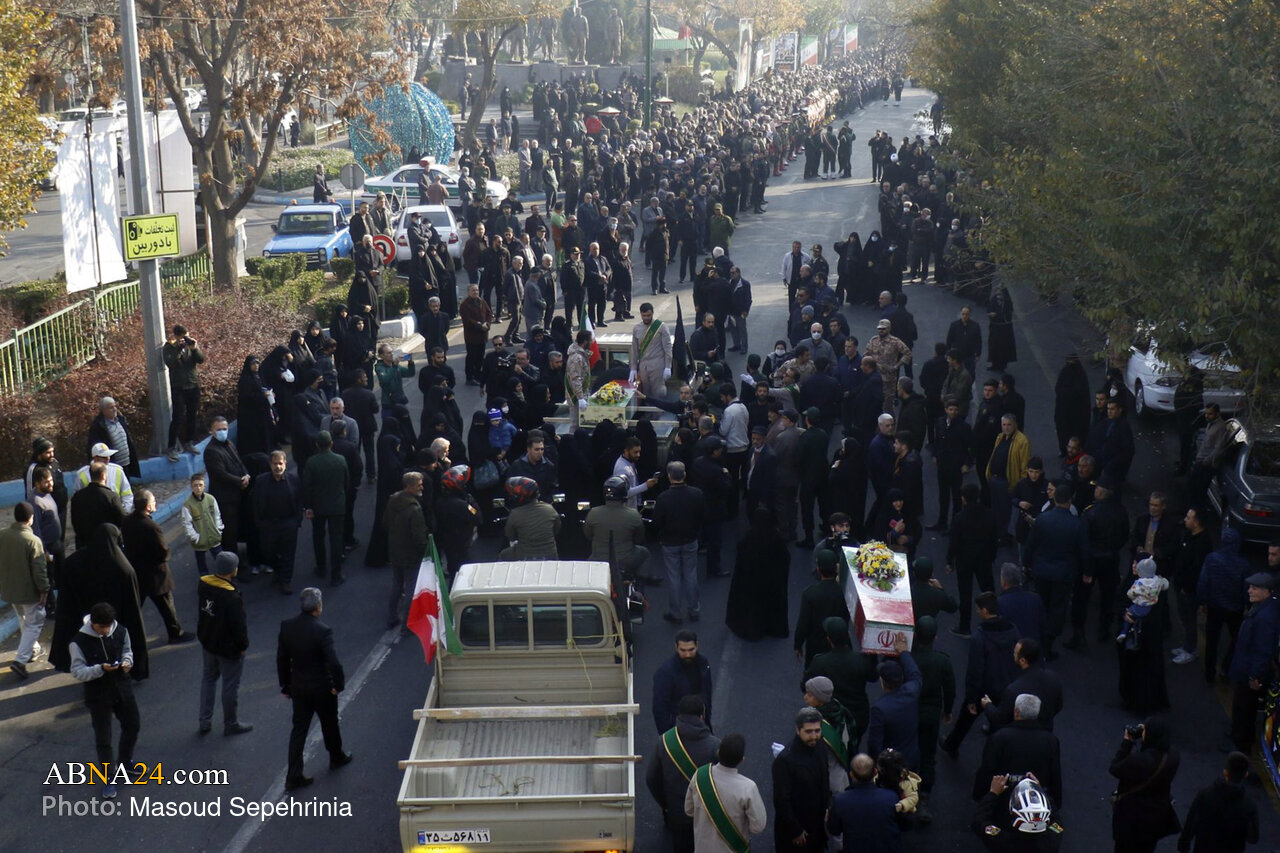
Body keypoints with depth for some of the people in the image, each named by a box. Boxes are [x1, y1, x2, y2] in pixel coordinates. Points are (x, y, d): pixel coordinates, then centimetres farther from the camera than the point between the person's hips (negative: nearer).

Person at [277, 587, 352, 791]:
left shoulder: (286, 627, -9)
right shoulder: (323, 631, -25)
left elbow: (281, 659, 0)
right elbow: (333, 663, -26)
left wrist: (286, 686, 12)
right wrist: (338, 685, -8)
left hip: (298, 688, 4)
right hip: (322, 688, -4)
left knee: (298, 730, 10)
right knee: (330, 725, 21)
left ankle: (293, 777, 9)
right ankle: (336, 757, 43)